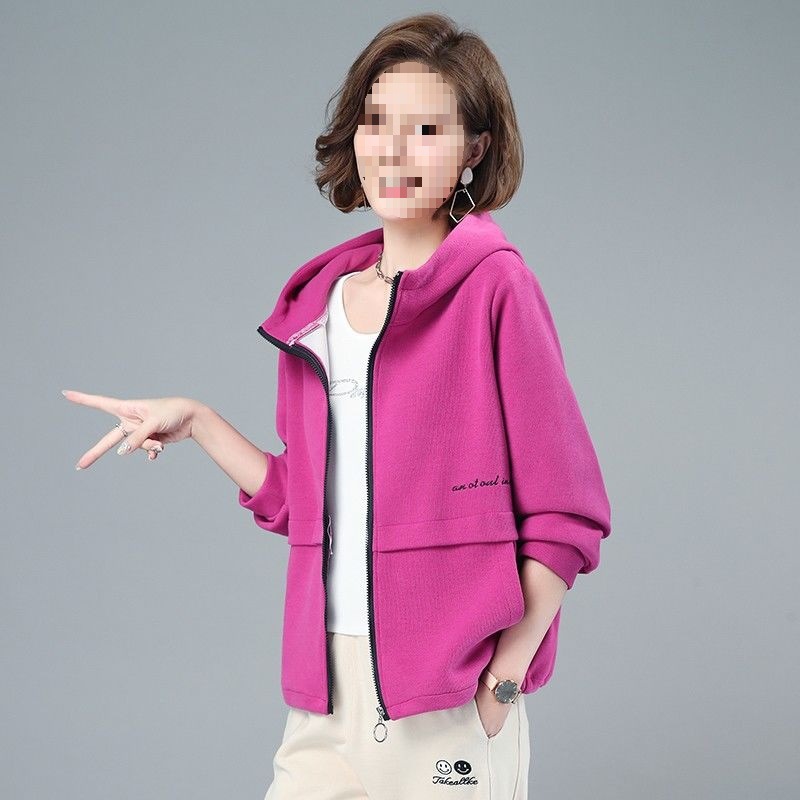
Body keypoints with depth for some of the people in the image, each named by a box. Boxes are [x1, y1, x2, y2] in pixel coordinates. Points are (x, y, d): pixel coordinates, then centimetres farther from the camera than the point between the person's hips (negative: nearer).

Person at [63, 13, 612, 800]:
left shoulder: (493, 286, -7)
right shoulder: (319, 299, 10)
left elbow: (565, 515, -7)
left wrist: (506, 675, -11)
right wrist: (195, 423, 11)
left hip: (449, 697, -5)